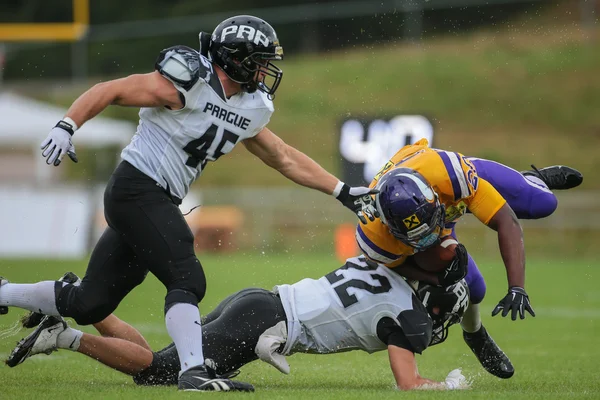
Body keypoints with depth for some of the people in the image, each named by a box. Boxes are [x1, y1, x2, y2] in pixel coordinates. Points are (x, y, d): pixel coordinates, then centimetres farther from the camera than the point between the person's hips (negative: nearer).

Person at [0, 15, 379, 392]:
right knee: (187, 280, -17)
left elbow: (286, 159, 20)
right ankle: (194, 372, -21)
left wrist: (344, 191, 17)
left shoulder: (250, 108, 10)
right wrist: (66, 128, -24)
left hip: (157, 204, 9)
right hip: (137, 189, -9)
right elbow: (109, 91, -13)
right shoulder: (188, 82, -15)